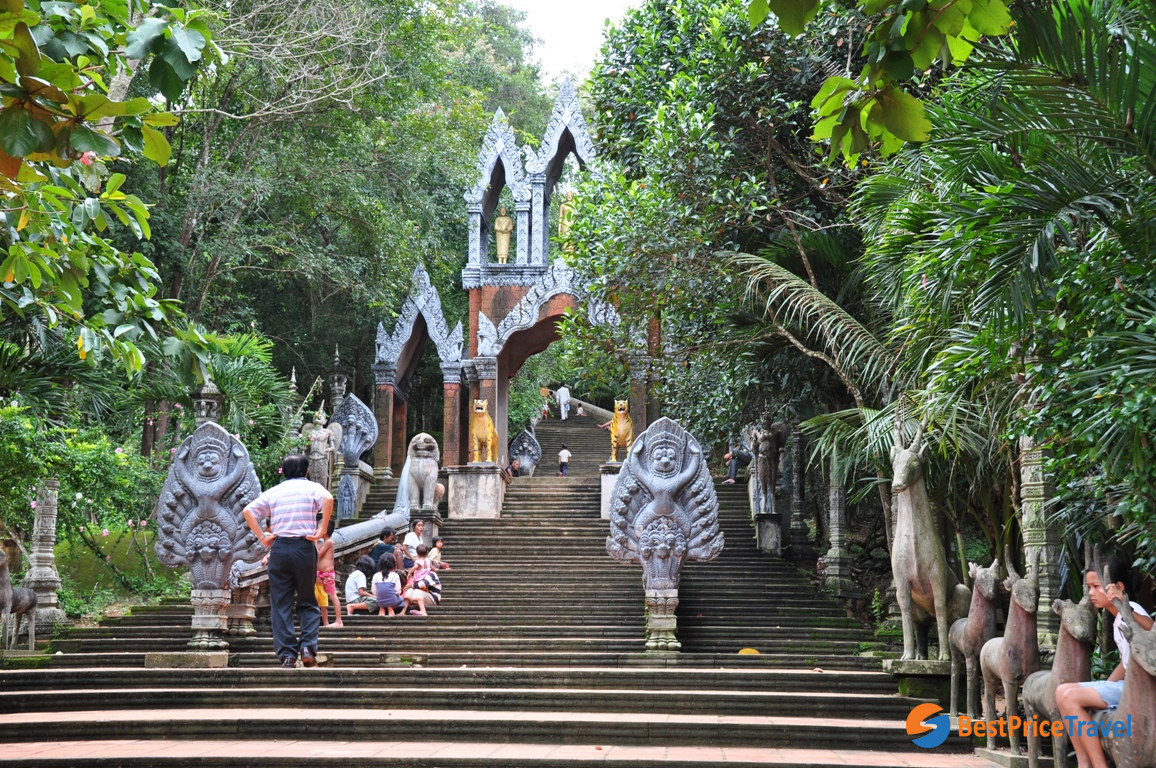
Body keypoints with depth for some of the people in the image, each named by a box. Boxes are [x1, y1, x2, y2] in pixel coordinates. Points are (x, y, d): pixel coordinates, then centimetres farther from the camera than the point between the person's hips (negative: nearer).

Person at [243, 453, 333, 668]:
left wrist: (262, 537, 4)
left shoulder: (273, 491, 15)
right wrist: (321, 531, -12)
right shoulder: (311, 487, 6)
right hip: (304, 547, -2)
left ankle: (287, 654, -1)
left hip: (279, 547, 2)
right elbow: (328, 499, -16)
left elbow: (248, 511, 6)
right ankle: (308, 646, -7)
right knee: (308, 602, 9)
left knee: (281, 604, 4)